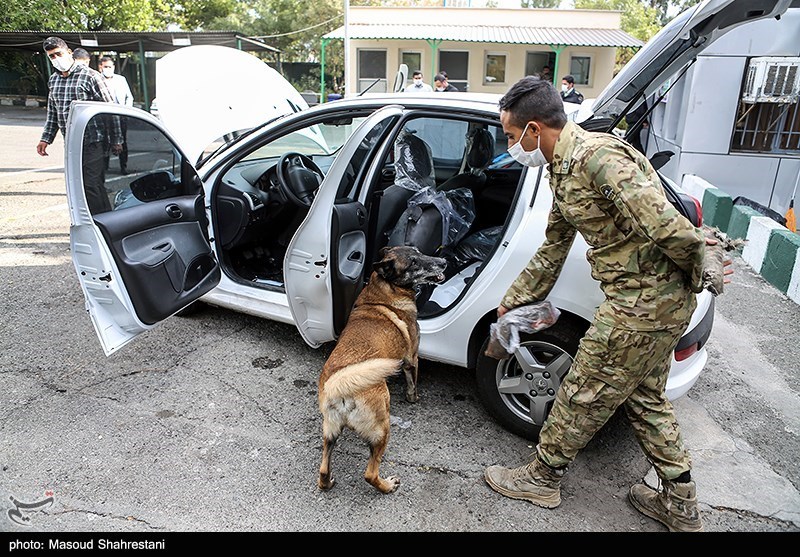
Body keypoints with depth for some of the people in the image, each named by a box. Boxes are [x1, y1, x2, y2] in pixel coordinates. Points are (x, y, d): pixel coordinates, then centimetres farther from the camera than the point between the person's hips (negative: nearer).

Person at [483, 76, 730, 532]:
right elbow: (553, 249, 21)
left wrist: (694, 276, -9)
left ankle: (543, 478, 28)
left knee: (585, 393, 6)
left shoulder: (598, 157, -23)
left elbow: (669, 230, -30)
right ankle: (681, 506, 37)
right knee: (645, 398, 22)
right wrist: (513, 301, 25)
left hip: (643, 302, -10)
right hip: (662, 303, 10)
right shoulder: (565, 169, 11)